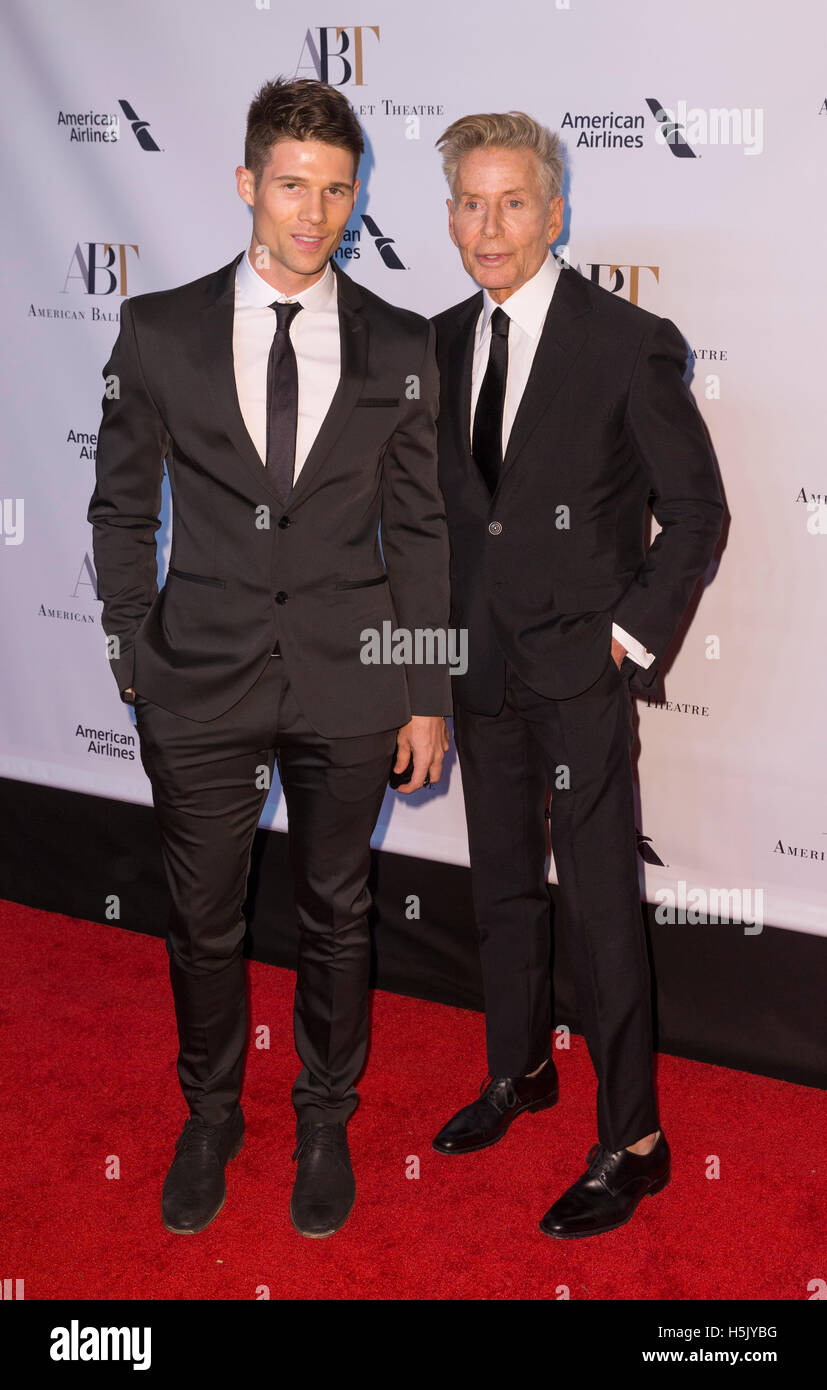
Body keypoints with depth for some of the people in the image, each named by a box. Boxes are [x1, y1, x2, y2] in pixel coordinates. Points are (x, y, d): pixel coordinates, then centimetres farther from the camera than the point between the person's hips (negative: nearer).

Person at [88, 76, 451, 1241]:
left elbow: (419, 527, 3)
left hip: (349, 684, 1)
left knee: (337, 915, 13)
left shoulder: (401, 346, 1)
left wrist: (428, 697, 2)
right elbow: (122, 508, 5)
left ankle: (325, 1122, 34)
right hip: (202, 680, 0)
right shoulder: (159, 331, -1)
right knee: (203, 922, 12)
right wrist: (135, 655, 1)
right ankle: (209, 1120, 35)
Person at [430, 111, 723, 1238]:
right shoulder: (444, 340, 6)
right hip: (483, 663, 6)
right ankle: (519, 1070, 37)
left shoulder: (630, 342, -11)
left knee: (600, 901, -2)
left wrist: (633, 636, -10)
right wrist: (451, 617, 8)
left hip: (582, 669, -6)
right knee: (502, 882, 17)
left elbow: (696, 507, -6)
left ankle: (632, 1141, 11)